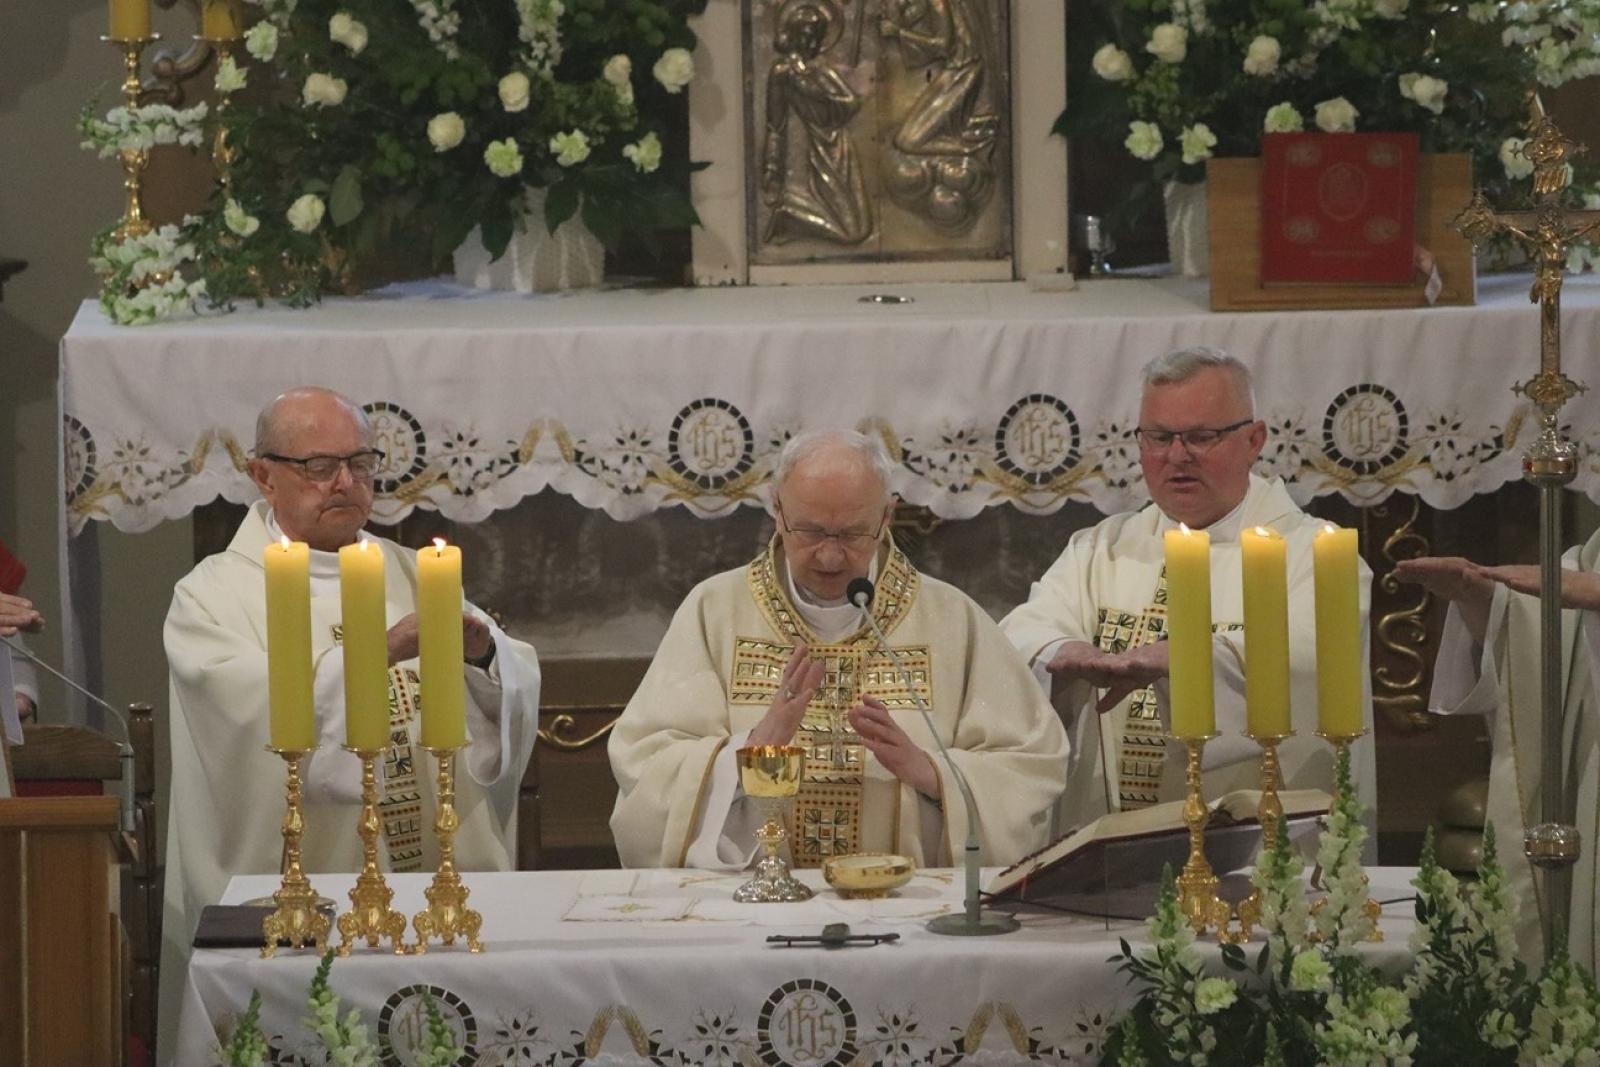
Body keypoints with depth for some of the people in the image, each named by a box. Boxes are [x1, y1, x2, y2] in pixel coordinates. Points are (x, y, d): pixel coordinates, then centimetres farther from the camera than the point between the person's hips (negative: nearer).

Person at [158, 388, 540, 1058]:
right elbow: (263, 719, -16)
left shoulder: (408, 574, 18)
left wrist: (483, 655, -12)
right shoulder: (216, 595, 2)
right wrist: (384, 650, -25)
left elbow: (517, 691, 10)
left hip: (445, 872, 4)